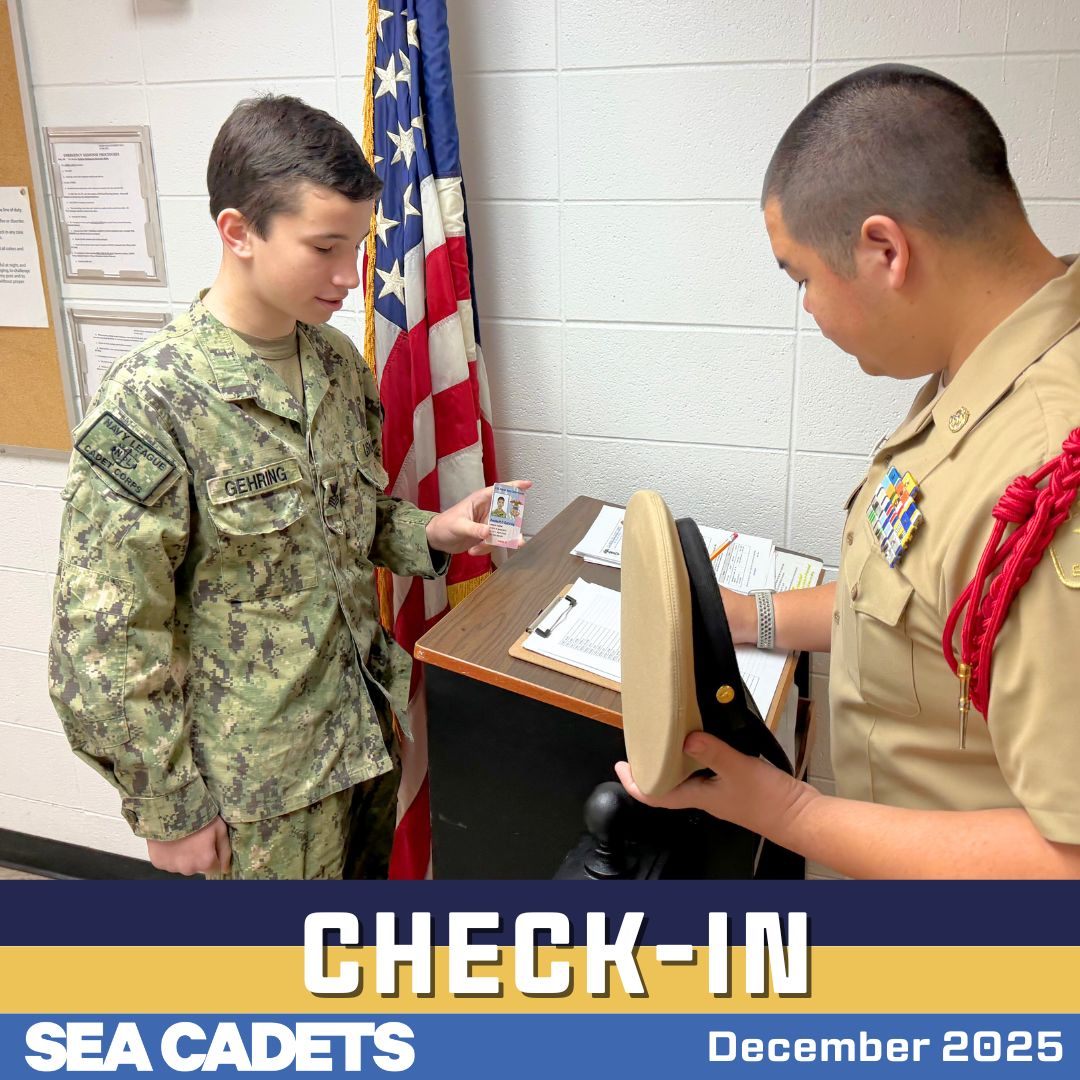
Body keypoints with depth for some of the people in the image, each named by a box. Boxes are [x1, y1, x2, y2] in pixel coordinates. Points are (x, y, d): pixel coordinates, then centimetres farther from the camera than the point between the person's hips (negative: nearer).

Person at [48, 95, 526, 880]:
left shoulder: (338, 363, -1)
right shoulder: (148, 407, -22)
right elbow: (104, 645, -18)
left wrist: (431, 533, -6)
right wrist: (171, 808, -12)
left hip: (367, 725, 6)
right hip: (260, 778, -6)